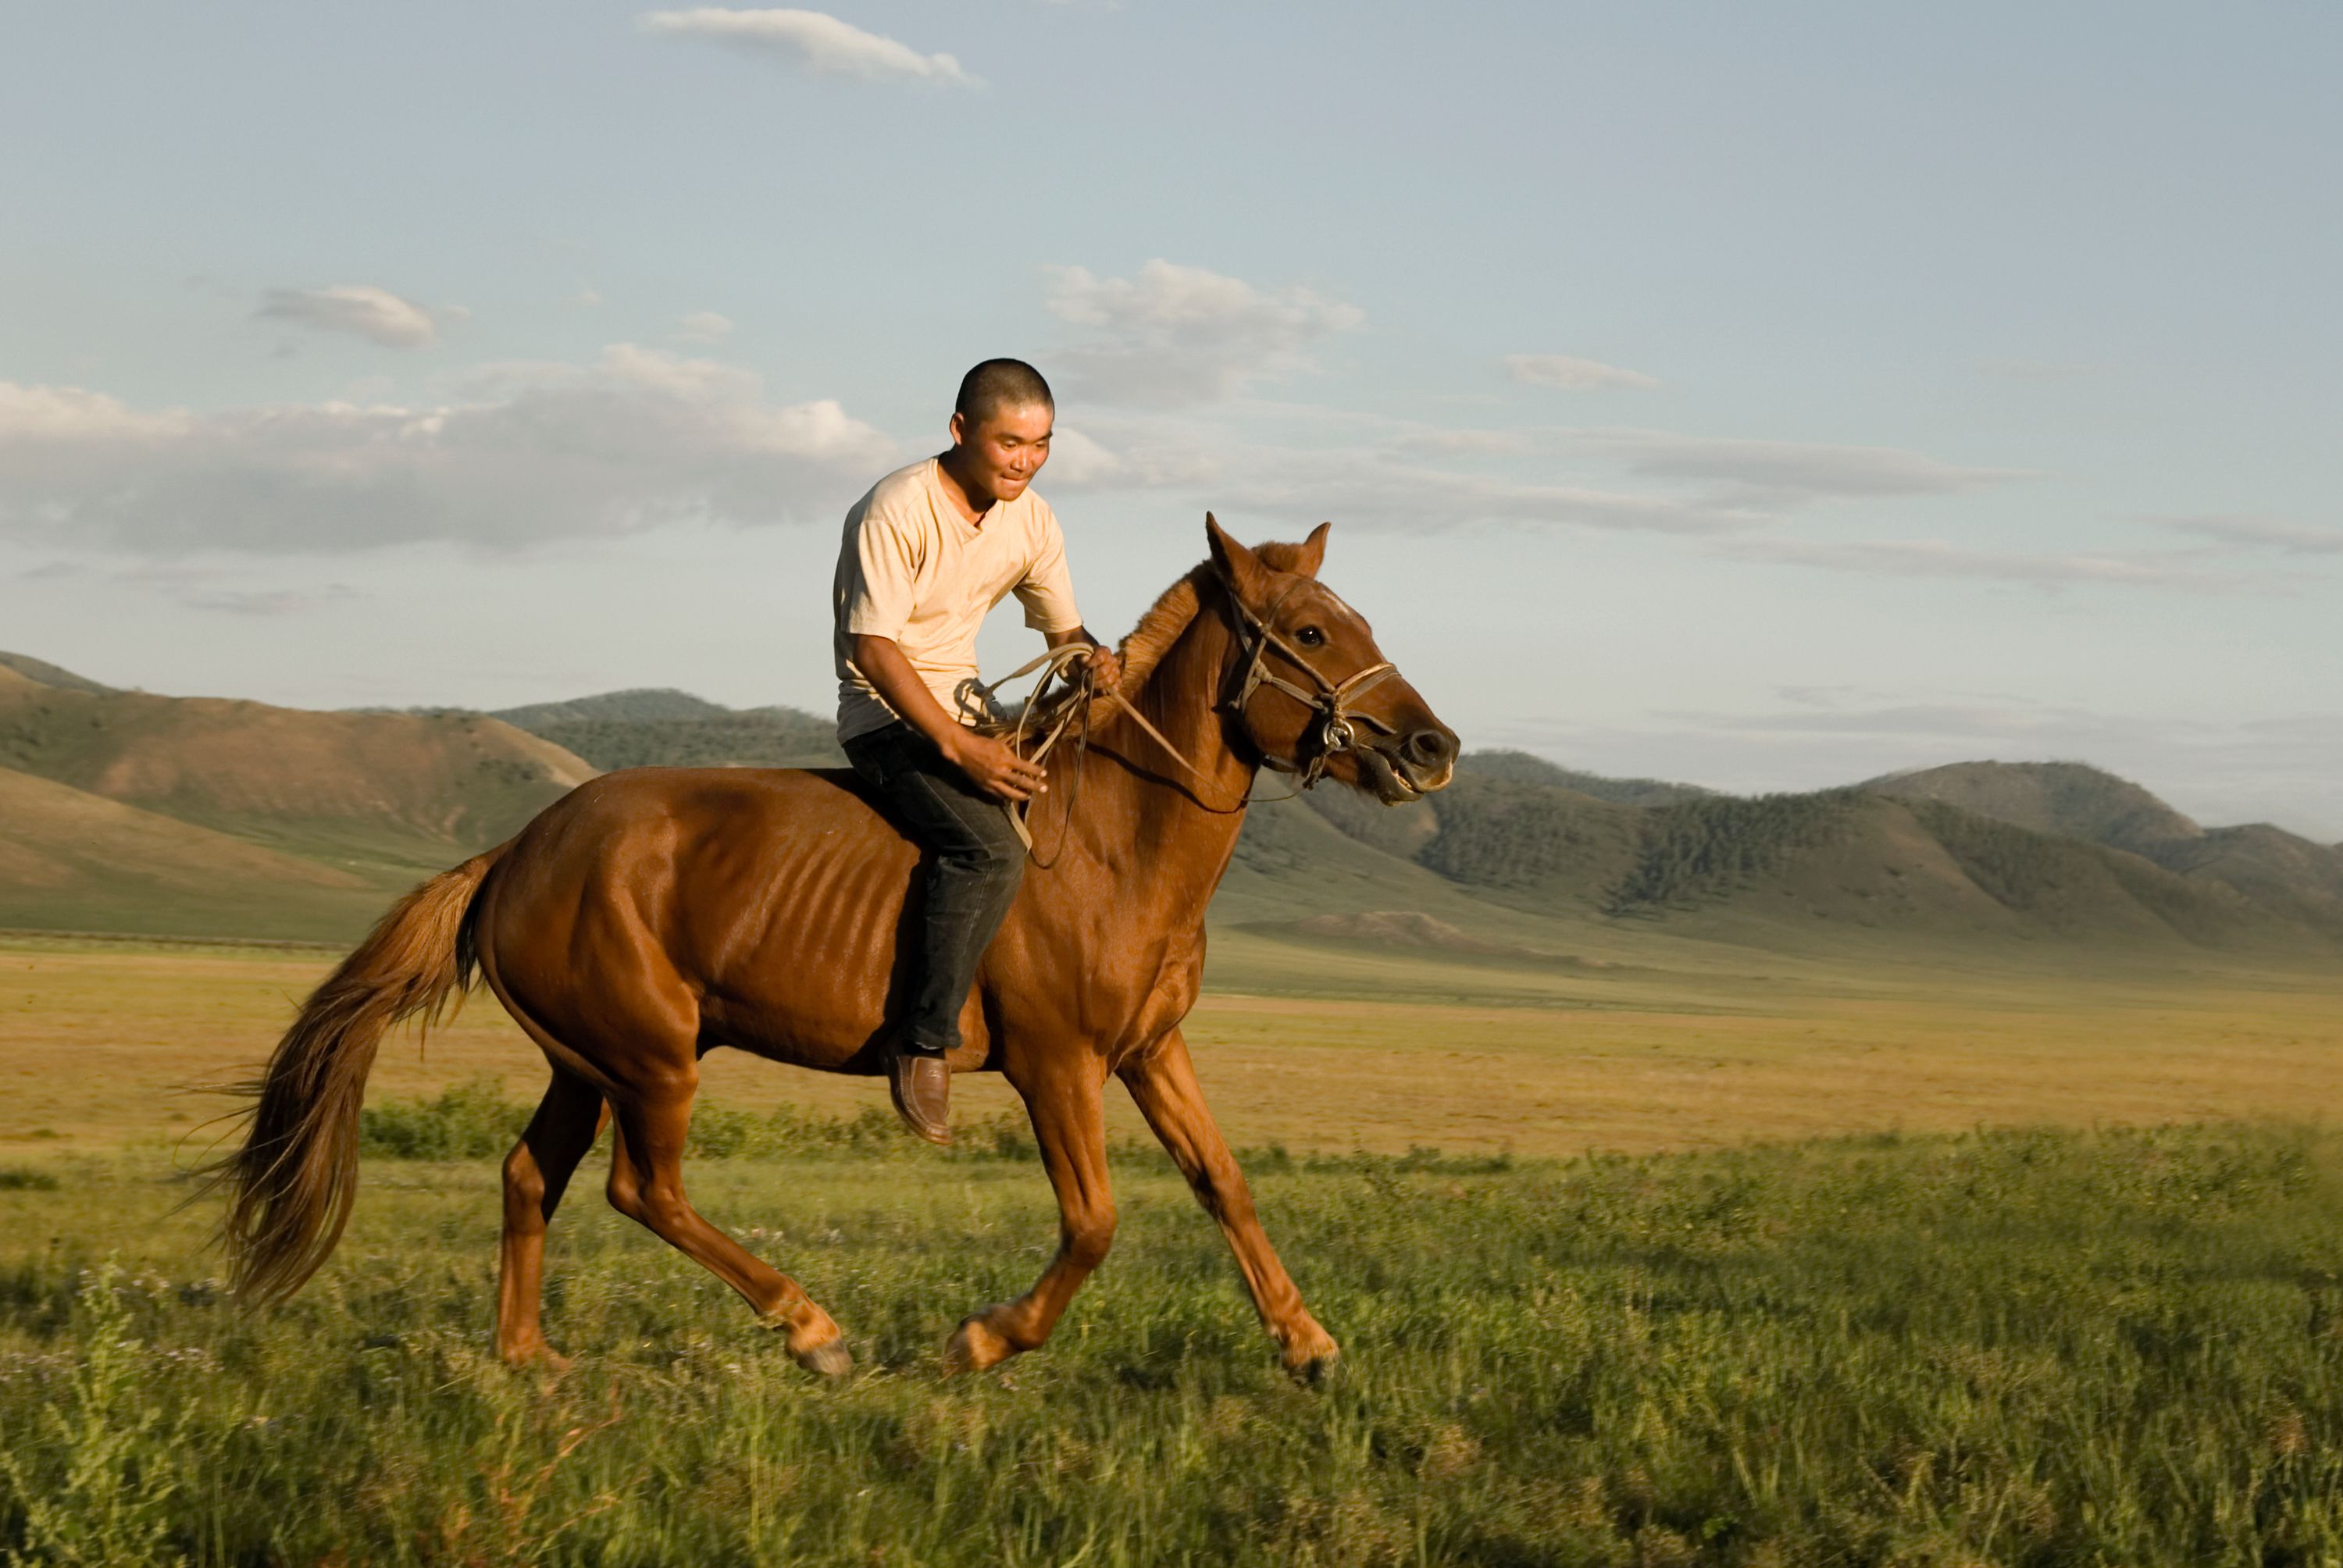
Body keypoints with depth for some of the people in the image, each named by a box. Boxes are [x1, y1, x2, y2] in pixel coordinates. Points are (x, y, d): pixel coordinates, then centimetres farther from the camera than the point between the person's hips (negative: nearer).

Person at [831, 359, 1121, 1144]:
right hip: (888, 711, -8)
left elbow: (1063, 629, 11)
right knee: (991, 851, -29)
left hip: (966, 702, 8)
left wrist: (1095, 661, -15)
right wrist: (959, 747, -29)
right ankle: (923, 1044, -24)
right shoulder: (897, 511, -20)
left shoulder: (1031, 520, 2)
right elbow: (874, 647, -23)